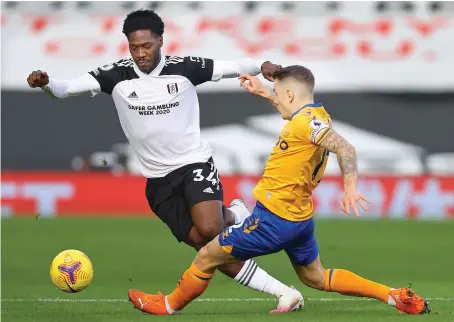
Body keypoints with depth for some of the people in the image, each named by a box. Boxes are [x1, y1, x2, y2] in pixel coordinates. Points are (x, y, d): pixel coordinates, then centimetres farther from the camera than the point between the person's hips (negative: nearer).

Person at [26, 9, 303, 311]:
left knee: (208, 229, -28)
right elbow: (66, 88, -13)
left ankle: (232, 215, 7)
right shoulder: (117, 75, -7)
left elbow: (233, 67, -9)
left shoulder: (184, 68, -10)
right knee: (207, 245, -8)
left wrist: (261, 66, -29)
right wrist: (46, 82, -34)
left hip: (195, 163, -2)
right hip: (158, 179, 2)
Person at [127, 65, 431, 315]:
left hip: (274, 220, -10)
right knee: (316, 278, 22)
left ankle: (170, 305, 23)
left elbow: (344, 147, -33)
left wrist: (350, 188, -44)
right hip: (299, 217, 10)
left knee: (207, 257, 5)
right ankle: (394, 296, 14)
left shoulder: (307, 121, -20)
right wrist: (264, 93, 34)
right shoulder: (313, 115, 7)